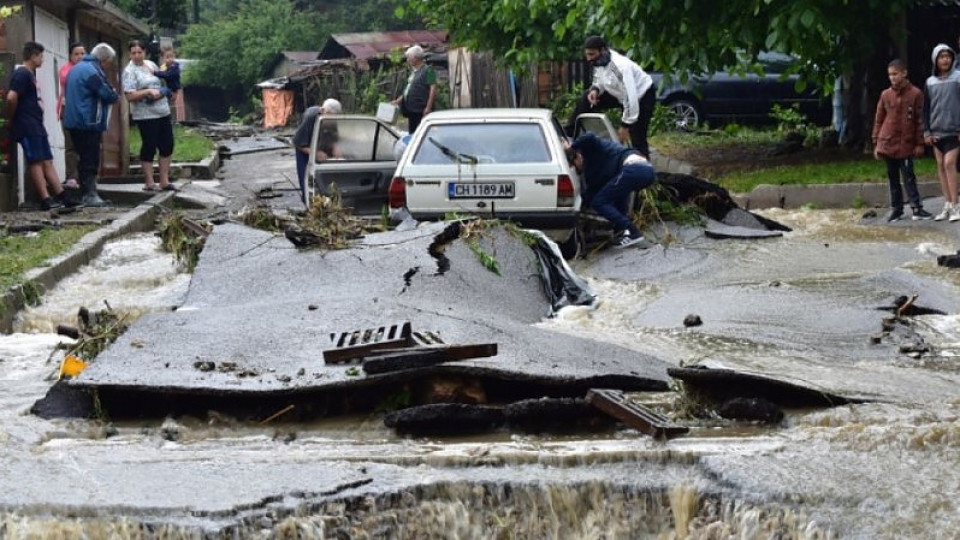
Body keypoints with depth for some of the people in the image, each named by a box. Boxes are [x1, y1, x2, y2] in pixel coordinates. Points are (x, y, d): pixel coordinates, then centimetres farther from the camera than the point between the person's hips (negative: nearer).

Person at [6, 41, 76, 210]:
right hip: (27, 127, -10)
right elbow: (11, 98, -23)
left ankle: (62, 196, 10)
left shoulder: (31, 74, 20)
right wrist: (12, 118, -11)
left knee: (47, 162, 9)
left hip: (37, 126, 10)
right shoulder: (21, 74, -13)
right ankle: (45, 199, -8)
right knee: (36, 162, -8)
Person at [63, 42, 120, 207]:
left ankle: (87, 194, 16)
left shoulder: (76, 69, 16)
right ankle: (90, 195, -9)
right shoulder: (92, 71, -15)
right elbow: (109, 95, -17)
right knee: (90, 161, -8)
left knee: (86, 160, 13)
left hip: (74, 121, 9)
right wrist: (115, 95, 7)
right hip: (88, 123, -9)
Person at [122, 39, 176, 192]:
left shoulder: (151, 65, 12)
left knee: (167, 145, 8)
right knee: (149, 147, -2)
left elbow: (161, 83, 22)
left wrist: (160, 92, 1)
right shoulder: (130, 71, -8)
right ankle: (149, 183, 7)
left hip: (162, 112, 7)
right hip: (146, 115, -7)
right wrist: (148, 92, -22)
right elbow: (130, 96, -16)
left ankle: (164, 181, 17)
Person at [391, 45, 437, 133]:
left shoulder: (427, 70, -9)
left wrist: (428, 107, -20)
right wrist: (399, 100, 23)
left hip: (421, 110, -10)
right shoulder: (413, 71, 19)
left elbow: (433, 89, -15)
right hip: (411, 109, 10)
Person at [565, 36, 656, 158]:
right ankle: (568, 133, 10)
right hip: (620, 93, 8)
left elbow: (630, 97, -39)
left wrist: (625, 125, -35)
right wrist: (595, 89, -17)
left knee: (637, 138, -13)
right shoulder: (599, 61, -13)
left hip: (642, 96, -8)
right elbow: (600, 80, 7)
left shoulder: (620, 66, -38)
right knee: (586, 99, 1)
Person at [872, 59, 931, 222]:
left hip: (906, 144, -3)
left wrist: (919, 144, -4)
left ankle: (917, 208, -1)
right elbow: (878, 120, 10)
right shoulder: (885, 95, 5)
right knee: (893, 178, 10)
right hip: (887, 144, 3)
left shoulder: (915, 94, -4)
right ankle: (896, 208, 16)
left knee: (909, 177, -4)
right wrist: (876, 144, 7)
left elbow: (920, 121, -2)